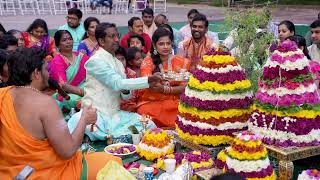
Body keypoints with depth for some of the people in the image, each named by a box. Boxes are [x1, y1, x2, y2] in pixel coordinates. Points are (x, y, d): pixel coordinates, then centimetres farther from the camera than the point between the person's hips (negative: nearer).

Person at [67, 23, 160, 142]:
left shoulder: (118, 63, 14)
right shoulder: (95, 60, -11)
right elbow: (117, 83, -22)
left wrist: (125, 91, -10)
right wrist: (148, 80, -23)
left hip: (115, 114, 6)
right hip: (96, 113, -6)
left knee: (149, 125, -10)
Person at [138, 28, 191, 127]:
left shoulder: (181, 62, 5)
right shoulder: (147, 62, 1)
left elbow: (184, 87, 0)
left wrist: (164, 89, -15)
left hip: (174, 102, 1)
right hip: (151, 102, -1)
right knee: (144, 112, -31)